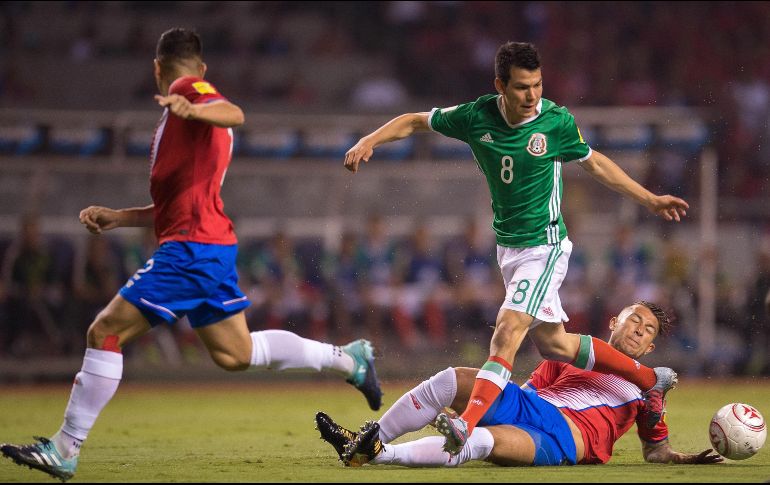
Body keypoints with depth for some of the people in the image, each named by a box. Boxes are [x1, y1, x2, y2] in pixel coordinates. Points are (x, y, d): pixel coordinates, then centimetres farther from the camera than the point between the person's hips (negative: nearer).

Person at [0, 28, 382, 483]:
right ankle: (348, 357, 19)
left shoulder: (190, 88, -3)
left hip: (192, 246, -10)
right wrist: (119, 217, 23)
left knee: (106, 331, -10)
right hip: (213, 244, 10)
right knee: (234, 353, 15)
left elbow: (234, 113, -26)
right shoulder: (183, 120, 26)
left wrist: (192, 109, -45)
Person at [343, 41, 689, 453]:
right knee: (553, 345, 13)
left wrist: (650, 200, 11)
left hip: (544, 245, -5)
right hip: (508, 246, 5)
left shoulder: (557, 121, -13)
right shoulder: (477, 117, -8)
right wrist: (369, 141, -11)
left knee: (507, 332, -21)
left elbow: (594, 163, 6)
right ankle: (649, 379, 30)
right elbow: (414, 122, 6)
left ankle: (467, 425, -32)